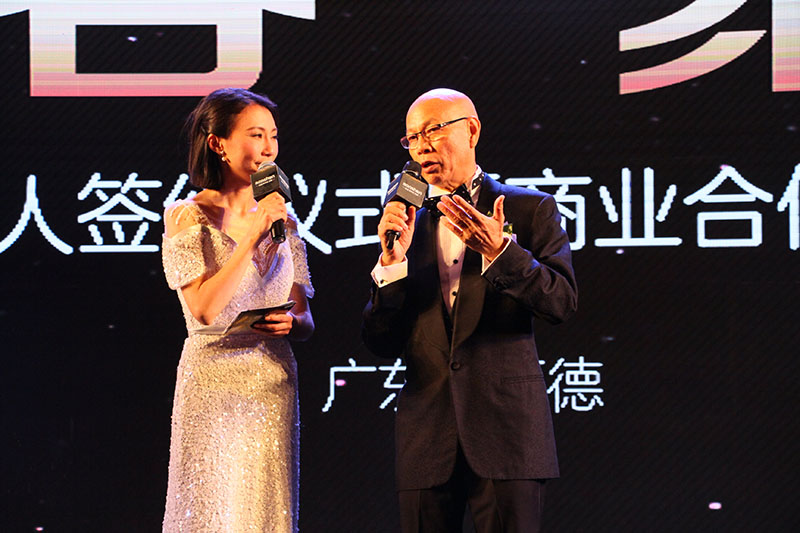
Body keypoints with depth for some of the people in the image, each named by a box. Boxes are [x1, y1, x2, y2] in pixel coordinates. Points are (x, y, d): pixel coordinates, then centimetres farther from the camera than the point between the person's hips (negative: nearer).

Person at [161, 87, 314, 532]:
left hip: (274, 389, 5)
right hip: (214, 390, -4)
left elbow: (306, 321, 14)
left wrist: (290, 323, -10)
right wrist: (252, 234, -14)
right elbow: (204, 308, -16)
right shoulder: (188, 217, -4)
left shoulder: (283, 220, 11)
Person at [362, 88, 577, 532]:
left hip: (507, 428, -3)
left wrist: (500, 250, -19)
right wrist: (392, 259, -7)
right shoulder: (406, 222, 14)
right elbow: (381, 343, 8)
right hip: (426, 433, 3)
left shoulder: (530, 209, 7)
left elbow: (563, 302, -5)